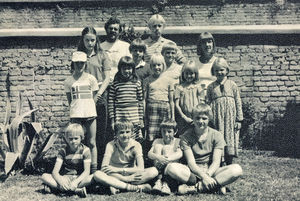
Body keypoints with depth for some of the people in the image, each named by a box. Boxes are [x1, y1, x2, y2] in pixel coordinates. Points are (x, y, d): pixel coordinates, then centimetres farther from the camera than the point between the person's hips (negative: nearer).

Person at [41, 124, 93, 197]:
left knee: (93, 177, -34)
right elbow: (55, 171, -12)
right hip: (65, 179, 2)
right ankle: (77, 190, -31)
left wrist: (76, 182, -33)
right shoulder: (63, 152, -3)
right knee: (44, 176, -23)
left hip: (80, 178, -2)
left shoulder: (85, 150, -6)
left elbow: (87, 171, -16)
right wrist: (61, 182, -34)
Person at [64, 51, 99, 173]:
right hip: (75, 115, 1)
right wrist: (75, 109, 2)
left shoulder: (91, 78, 5)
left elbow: (93, 98, 9)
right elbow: (69, 100, 11)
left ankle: (94, 168, 9)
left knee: (92, 142, 3)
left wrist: (88, 107, 3)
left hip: (90, 113, 0)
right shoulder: (69, 81, 7)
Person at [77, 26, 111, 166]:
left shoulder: (102, 55, 8)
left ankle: (101, 162, 9)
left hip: (100, 98, 0)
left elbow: (107, 79, 3)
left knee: (101, 131, 1)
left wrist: (98, 94, -10)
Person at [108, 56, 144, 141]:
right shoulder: (115, 84, 2)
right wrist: (112, 120, 0)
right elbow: (111, 102, 3)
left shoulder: (137, 82, 6)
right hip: (119, 119, -1)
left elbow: (141, 101, 10)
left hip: (134, 119, 1)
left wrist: (141, 118, 7)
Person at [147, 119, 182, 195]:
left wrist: (168, 158, -38)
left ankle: (165, 182, -38)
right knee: (157, 146, -15)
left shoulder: (177, 141, 5)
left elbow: (179, 154, -17)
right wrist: (158, 157, -31)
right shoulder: (157, 141, 12)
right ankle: (159, 180, -33)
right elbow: (149, 154, -8)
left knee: (166, 148, -21)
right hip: (158, 168, 2)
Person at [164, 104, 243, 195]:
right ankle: (216, 185, -29)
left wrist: (207, 175, -27)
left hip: (211, 171, 1)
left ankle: (196, 187, -31)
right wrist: (203, 176, -29)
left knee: (237, 169, -27)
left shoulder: (217, 135, 2)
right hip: (193, 172, -1)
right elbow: (191, 162, -11)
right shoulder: (186, 137, -1)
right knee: (171, 168, -32)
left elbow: (216, 162, -7)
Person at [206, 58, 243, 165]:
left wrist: (239, 119, 0)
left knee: (230, 139, 3)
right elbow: (208, 103, 7)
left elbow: (238, 102, 5)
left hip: (230, 116, 0)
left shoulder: (232, 85, 5)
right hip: (216, 116, 0)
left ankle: (229, 164, 13)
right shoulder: (211, 86, 7)